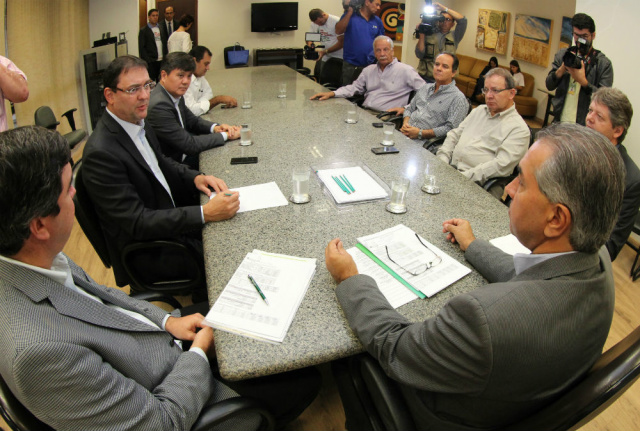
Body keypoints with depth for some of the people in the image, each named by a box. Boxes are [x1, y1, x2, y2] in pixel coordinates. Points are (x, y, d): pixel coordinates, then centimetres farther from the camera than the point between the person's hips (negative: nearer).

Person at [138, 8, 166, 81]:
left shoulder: (161, 29, 14)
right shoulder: (143, 31, -1)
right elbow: (141, 48, -5)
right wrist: (148, 60, -13)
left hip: (162, 61, 4)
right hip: (151, 62, -4)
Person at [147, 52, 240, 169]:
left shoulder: (176, 96, 3)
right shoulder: (158, 106, -25)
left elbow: (192, 121, 18)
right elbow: (190, 144, -23)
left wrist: (215, 127, -3)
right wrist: (225, 135, -15)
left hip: (183, 154, 8)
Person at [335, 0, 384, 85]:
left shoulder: (377, 21, 12)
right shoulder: (350, 16, -1)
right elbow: (338, 31, -15)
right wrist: (349, 12, -17)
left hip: (370, 64, 4)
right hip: (350, 65, -4)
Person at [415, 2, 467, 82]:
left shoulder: (454, 37, 10)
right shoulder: (428, 34, 7)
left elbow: (462, 20, -4)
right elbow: (419, 55, -1)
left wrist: (444, 8, -4)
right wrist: (421, 35, -9)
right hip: (425, 78, 0)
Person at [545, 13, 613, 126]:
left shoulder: (604, 63, -3)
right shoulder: (562, 55, 8)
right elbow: (549, 85, 3)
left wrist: (583, 81, -21)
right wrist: (561, 70, -15)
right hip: (559, 121, 3)